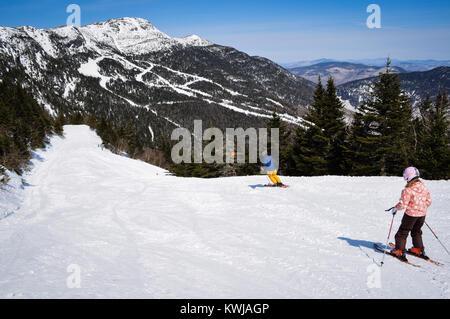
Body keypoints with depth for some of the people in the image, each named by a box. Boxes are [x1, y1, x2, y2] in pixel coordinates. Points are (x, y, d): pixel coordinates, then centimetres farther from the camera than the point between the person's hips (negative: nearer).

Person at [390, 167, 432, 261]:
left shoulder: (408, 189, -21)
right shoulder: (424, 187, -1)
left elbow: (403, 204, -21)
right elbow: (429, 201, 9)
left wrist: (395, 208, -3)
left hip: (411, 214, -6)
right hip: (422, 214, 6)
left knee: (403, 232, 8)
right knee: (417, 232, 26)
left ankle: (399, 251, 10)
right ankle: (419, 249, 32)